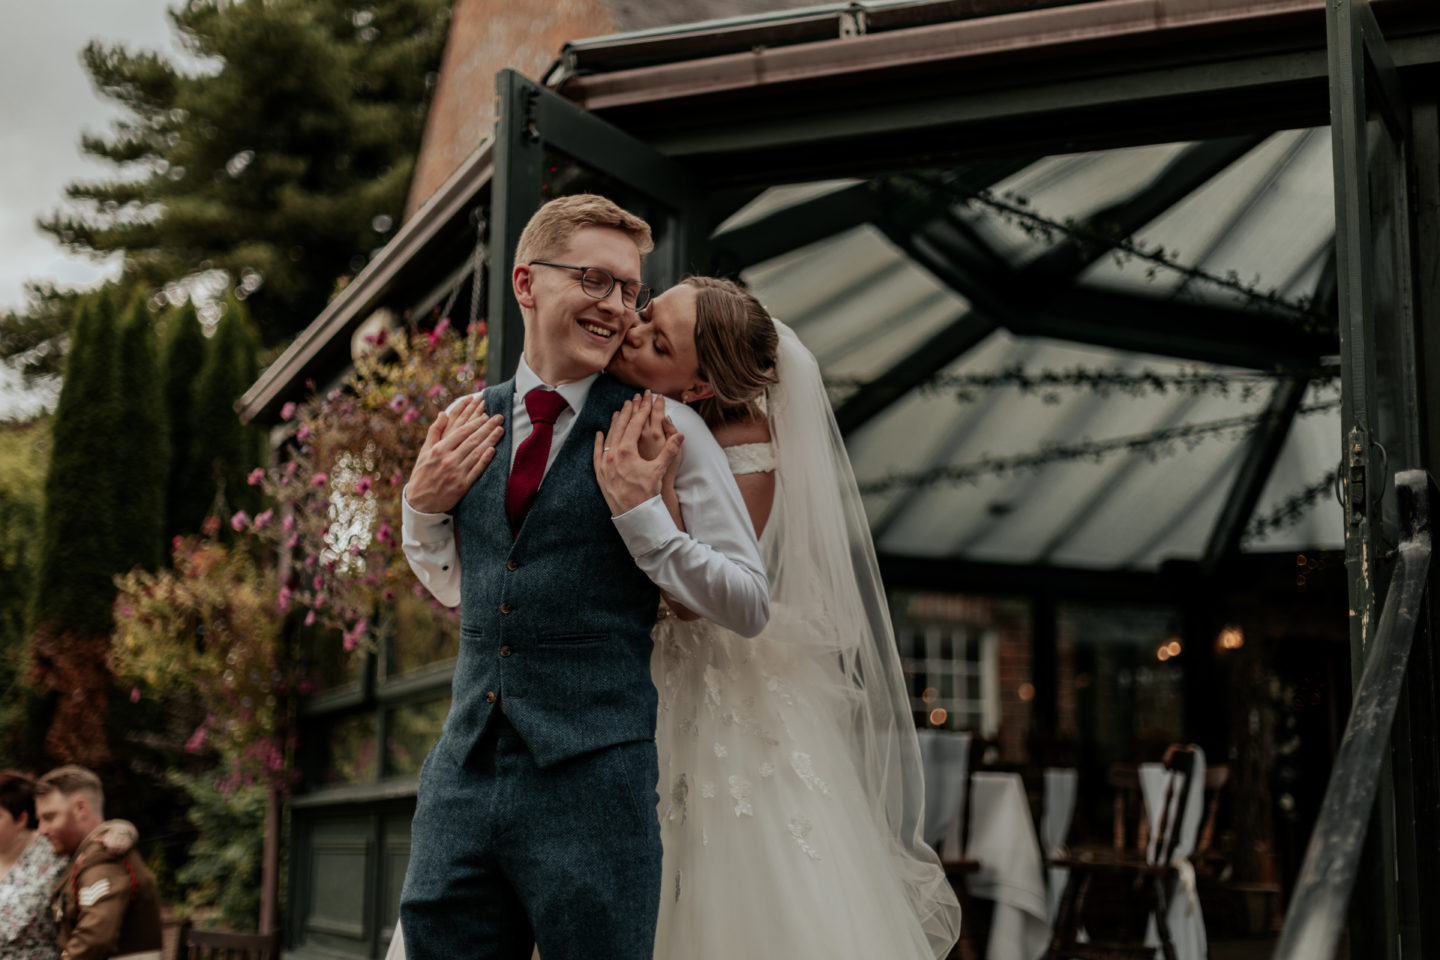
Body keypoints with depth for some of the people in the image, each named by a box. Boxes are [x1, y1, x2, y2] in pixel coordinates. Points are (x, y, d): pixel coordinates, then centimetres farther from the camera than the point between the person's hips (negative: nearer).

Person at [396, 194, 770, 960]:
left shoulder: (664, 435, -4)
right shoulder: (467, 425, 10)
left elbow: (749, 609, -4)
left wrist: (639, 510, -13)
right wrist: (423, 505, 5)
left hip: (593, 779, -4)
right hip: (463, 775, 4)